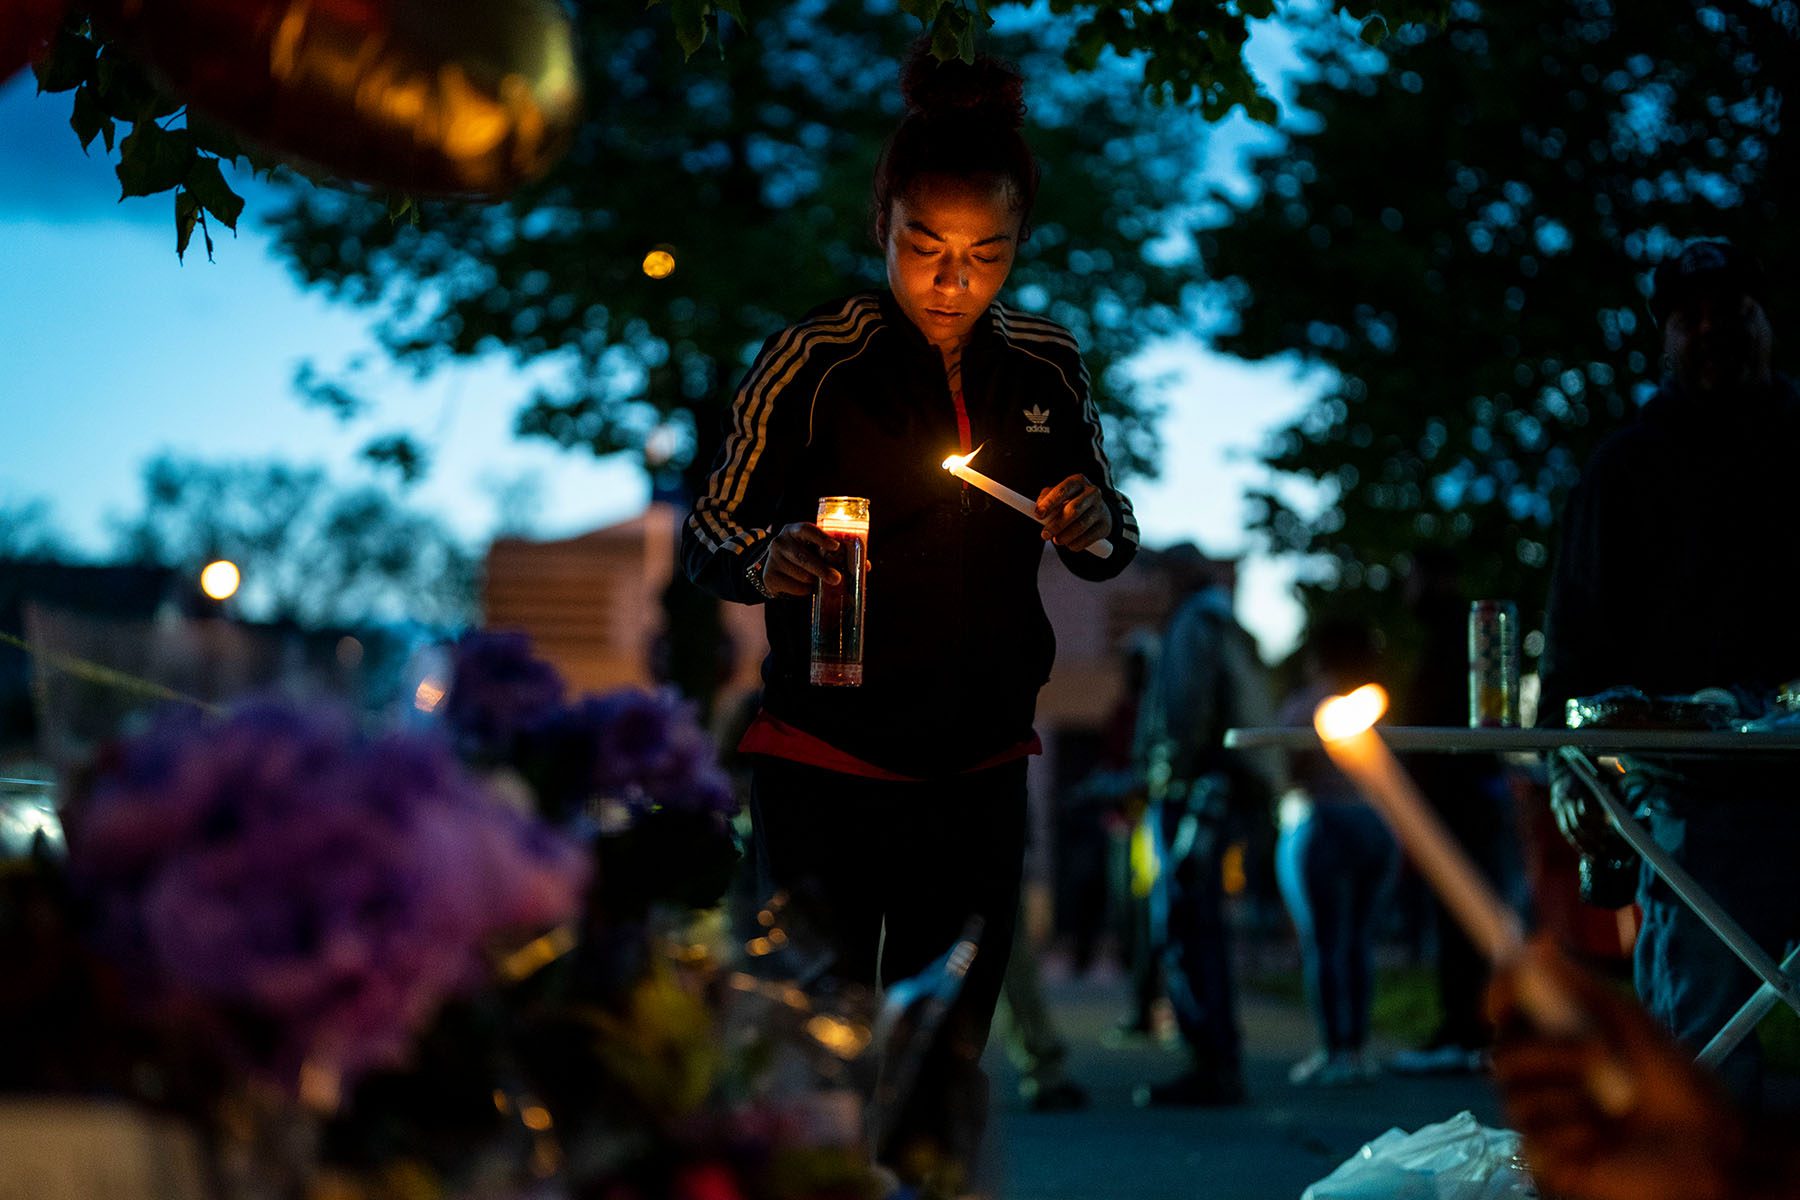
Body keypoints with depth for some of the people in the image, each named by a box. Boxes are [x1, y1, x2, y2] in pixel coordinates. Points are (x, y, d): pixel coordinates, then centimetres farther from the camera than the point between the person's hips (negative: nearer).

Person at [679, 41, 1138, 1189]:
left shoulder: (1046, 366, 4)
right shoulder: (813, 362, -9)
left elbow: (1118, 539, 15)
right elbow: (709, 540, -5)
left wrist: (1093, 530, -9)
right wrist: (768, 566, -28)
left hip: (981, 770, 4)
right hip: (827, 766, -4)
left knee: (948, 1064, 8)